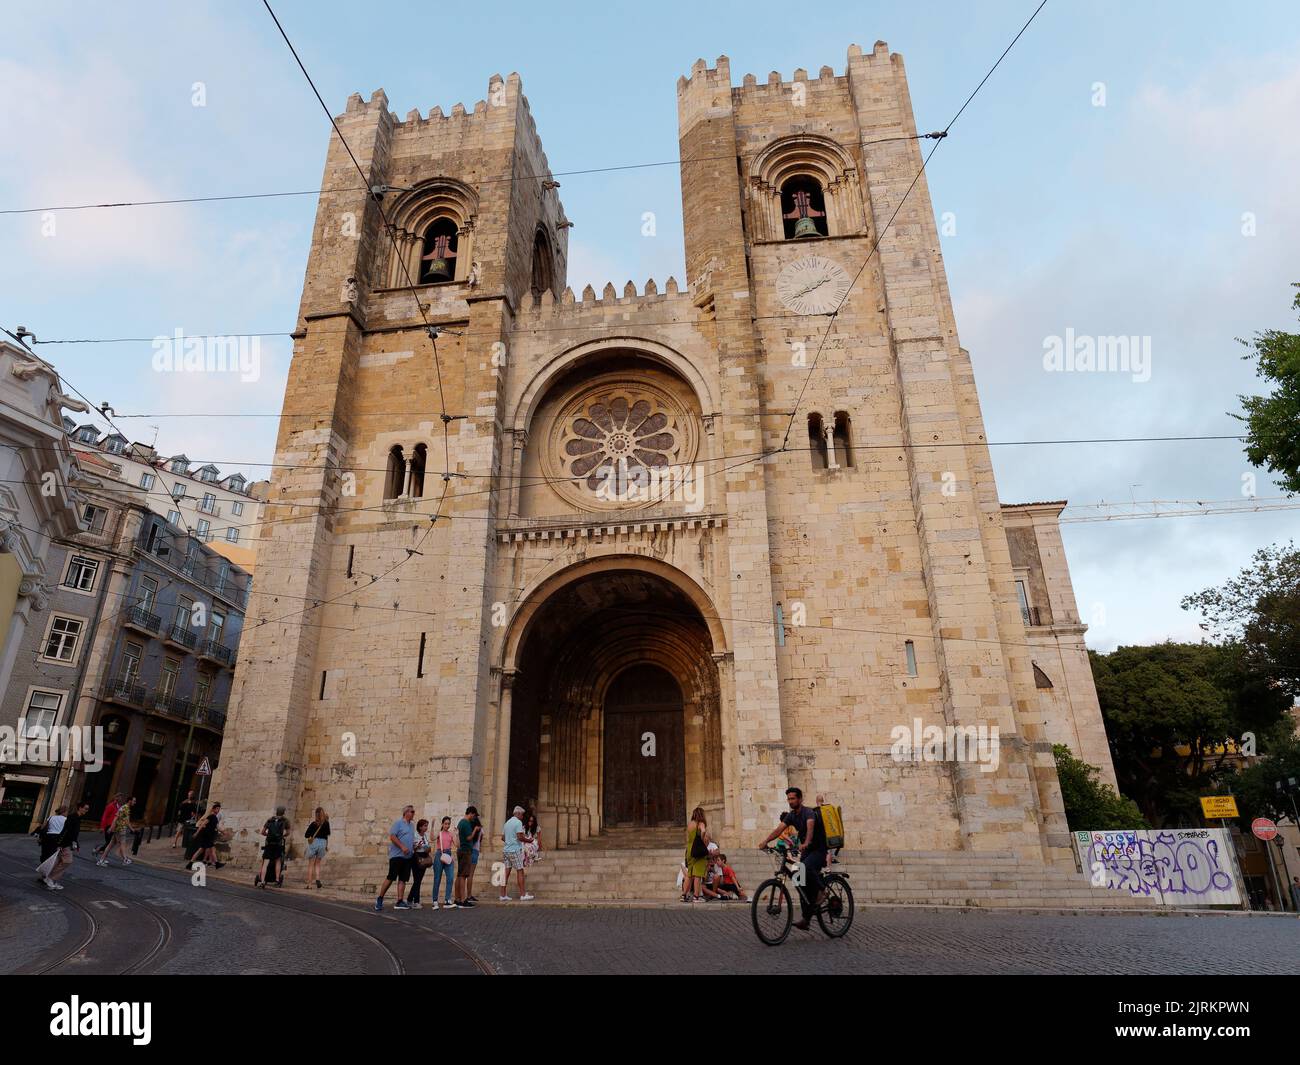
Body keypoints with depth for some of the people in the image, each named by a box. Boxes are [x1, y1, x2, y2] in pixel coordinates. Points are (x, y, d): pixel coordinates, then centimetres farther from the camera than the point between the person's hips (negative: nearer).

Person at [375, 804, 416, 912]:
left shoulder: (412, 825, 19)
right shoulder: (398, 822, -5)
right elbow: (392, 836, -14)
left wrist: (414, 846, 9)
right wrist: (402, 847, -20)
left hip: (407, 856, 8)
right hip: (397, 855, -7)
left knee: (403, 879, 3)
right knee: (391, 878, -8)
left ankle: (400, 902, 3)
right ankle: (380, 899, 6)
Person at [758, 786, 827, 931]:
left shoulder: (809, 812, -19)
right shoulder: (791, 815, 3)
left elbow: (810, 827, -40)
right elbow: (779, 829, -8)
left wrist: (806, 843, -58)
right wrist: (765, 841, -23)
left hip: (818, 850, -7)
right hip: (805, 851, 7)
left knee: (807, 866, -35)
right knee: (803, 885, 0)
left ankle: (820, 889, -12)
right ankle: (805, 918, 6)